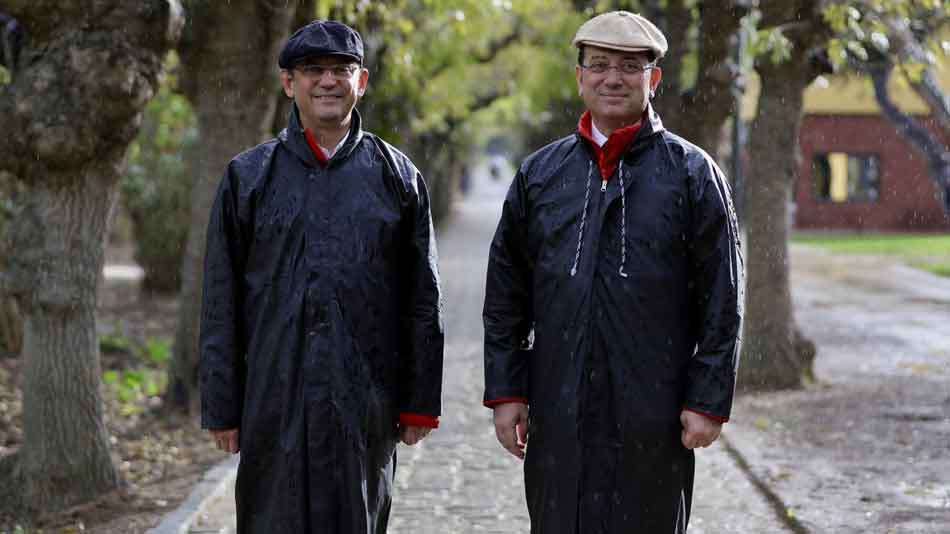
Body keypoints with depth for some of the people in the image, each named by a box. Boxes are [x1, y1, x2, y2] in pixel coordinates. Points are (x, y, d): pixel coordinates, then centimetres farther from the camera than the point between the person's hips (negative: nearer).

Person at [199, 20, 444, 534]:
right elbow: (221, 304, 5)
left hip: (366, 403, 1)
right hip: (274, 402, 0)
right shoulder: (249, 176, 5)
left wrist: (420, 404, 3)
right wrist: (222, 408, 0)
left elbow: (424, 300, 7)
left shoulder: (397, 176, 7)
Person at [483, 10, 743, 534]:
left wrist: (709, 402, -7)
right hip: (558, 413, 2)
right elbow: (505, 295, 10)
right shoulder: (539, 173, 9)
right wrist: (505, 391, 4)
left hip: (653, 418, -2)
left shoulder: (693, 172, 2)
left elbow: (722, 302, -1)